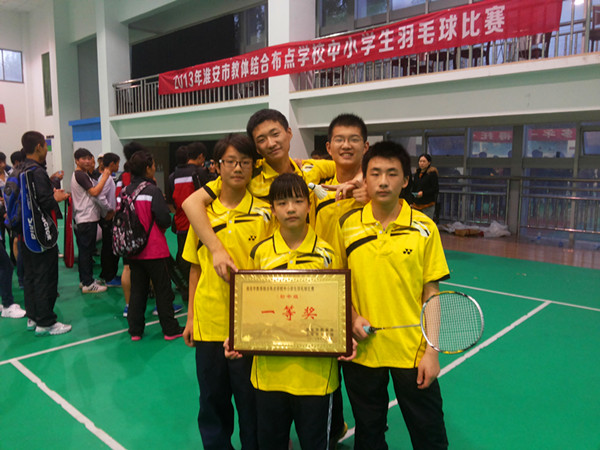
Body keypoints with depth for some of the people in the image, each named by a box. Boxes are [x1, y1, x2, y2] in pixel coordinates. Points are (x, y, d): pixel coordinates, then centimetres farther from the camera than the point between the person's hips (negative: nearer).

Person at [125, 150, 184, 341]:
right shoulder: (153, 191, -15)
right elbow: (165, 219, -18)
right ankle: (170, 329, 14)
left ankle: (135, 330, 21)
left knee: (137, 290, 14)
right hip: (155, 250, -5)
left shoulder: (126, 191, 0)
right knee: (163, 290, 6)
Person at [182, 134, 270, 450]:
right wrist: (191, 317, 8)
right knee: (212, 398, 18)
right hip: (209, 321, 3)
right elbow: (195, 268, 8)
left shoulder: (265, 213, -6)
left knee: (250, 400, 11)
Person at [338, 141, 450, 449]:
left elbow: (431, 293, -3)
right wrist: (352, 316, -8)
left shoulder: (425, 229, -6)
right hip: (362, 349, 1)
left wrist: (431, 351, -5)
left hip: (412, 351, -1)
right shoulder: (347, 225, -3)